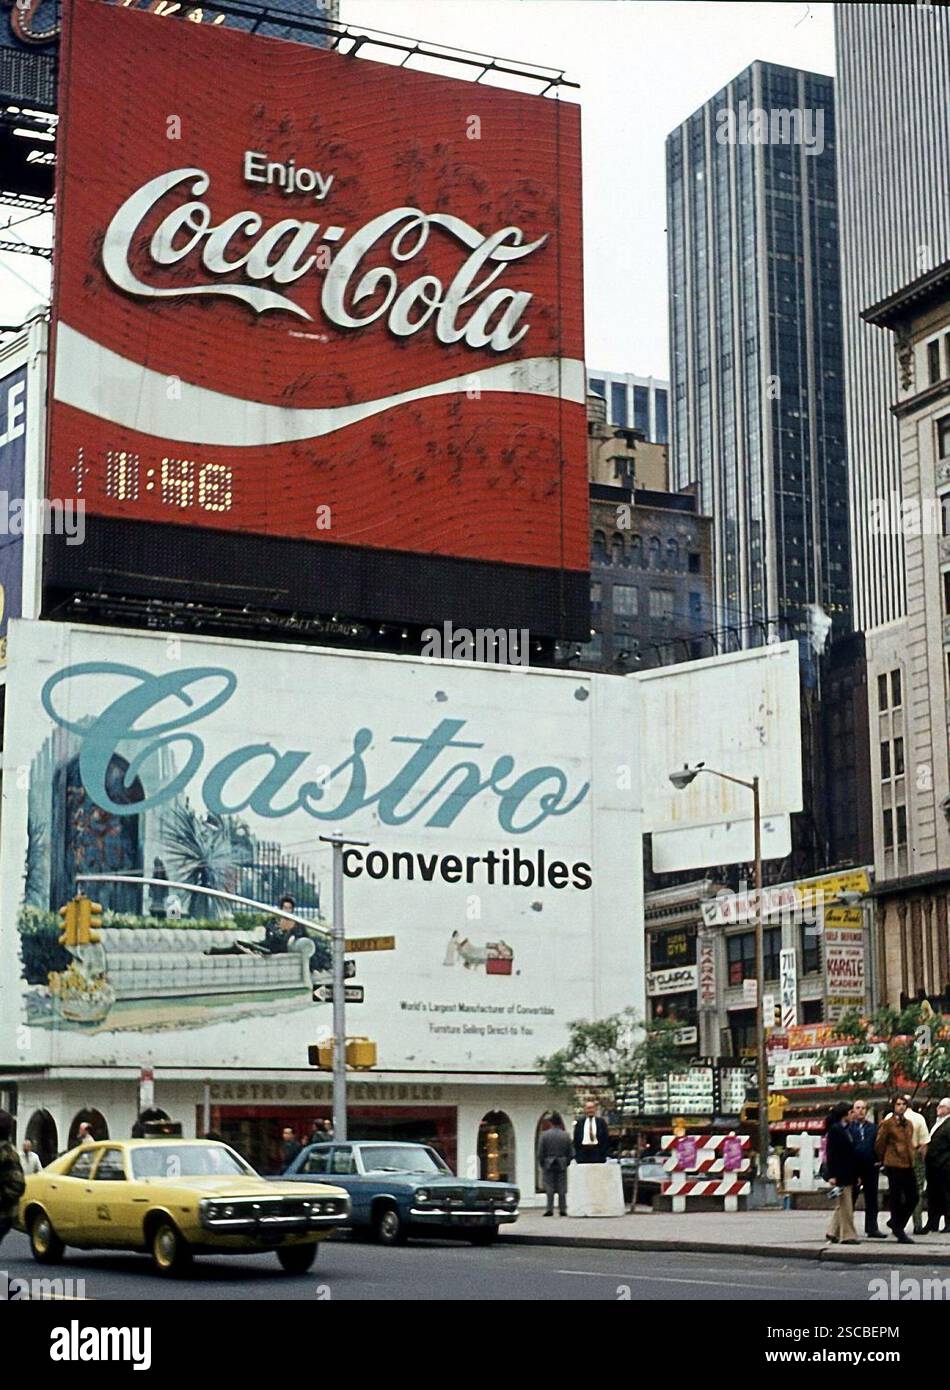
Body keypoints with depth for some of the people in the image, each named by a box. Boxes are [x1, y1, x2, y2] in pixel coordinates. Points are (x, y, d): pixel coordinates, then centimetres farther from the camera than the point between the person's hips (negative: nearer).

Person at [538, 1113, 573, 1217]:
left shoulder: (544, 1135, -4)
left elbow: (540, 1153, -4)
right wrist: (567, 1163, 13)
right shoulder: (566, 1135, 1)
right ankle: (562, 1209, 4)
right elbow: (571, 1153, 3)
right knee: (562, 1189, 5)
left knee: (549, 1188, 2)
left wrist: (542, 1165, 6)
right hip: (562, 1165, 1)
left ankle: (549, 1209, -3)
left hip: (548, 1165, -1)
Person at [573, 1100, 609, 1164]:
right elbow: (576, 1139, 9)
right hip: (583, 1151, 0)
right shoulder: (579, 1122, 9)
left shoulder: (601, 1122, 7)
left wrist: (603, 1153, -3)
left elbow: (606, 1138, 5)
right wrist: (577, 1153, 1)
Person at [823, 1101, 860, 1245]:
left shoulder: (847, 1129, 15)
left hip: (848, 1174, 9)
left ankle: (834, 1232, 20)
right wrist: (832, 1175, -19)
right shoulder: (835, 1129, -11)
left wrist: (855, 1174, 16)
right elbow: (830, 1153, -14)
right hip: (840, 1173, -9)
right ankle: (847, 1235, -2)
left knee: (842, 1205, 12)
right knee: (845, 1205, -5)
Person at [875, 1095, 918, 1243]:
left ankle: (895, 1223, 24)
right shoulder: (888, 1124, -7)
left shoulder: (909, 1124, 13)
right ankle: (900, 1232, 7)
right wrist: (883, 1160, 7)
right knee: (896, 1199, 0)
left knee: (913, 1198, 6)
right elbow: (879, 1144, -3)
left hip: (908, 1165, 7)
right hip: (894, 1166, -7)